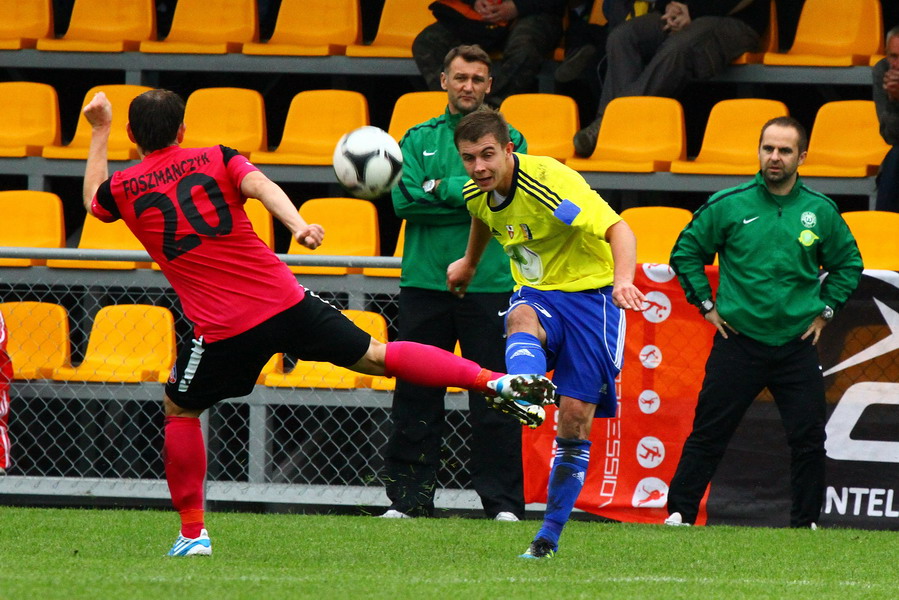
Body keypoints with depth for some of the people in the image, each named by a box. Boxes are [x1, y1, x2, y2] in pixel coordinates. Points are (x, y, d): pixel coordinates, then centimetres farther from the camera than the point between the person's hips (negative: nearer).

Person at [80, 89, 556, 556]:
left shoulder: (123, 190, 6)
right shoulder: (216, 160, 8)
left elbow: (92, 203, 29)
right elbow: (262, 186, -11)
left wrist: (99, 132, 38)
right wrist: (298, 226, -26)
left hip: (223, 329, -2)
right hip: (284, 301, 2)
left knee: (179, 410, 20)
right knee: (375, 357, 7)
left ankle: (192, 533, 15)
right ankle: (495, 381, -4)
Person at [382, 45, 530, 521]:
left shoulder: (508, 138, 8)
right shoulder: (419, 139, 13)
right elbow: (405, 199, -2)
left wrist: (440, 190, -8)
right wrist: (467, 195, -9)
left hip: (489, 284, -2)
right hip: (425, 282, 2)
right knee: (415, 397, 3)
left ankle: (503, 501, 3)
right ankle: (409, 497, 10)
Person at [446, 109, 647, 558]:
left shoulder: (549, 181, -24)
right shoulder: (477, 192, -1)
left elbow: (618, 229, -32)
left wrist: (623, 281, -50)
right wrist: (469, 263, 42)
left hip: (589, 292, -4)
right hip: (537, 293, 4)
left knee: (576, 416, -7)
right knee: (521, 319, -35)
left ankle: (551, 533, 6)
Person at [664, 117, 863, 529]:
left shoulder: (821, 212, 4)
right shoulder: (728, 205, -2)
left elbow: (849, 263, 18)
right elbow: (686, 252, 8)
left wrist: (824, 310, 10)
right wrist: (706, 305, 4)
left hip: (797, 344, 1)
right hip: (738, 341, -1)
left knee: (808, 439, -1)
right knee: (708, 433, 0)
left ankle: (807, 522, 11)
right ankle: (680, 514, 6)